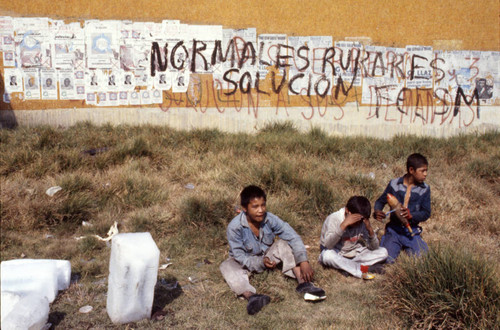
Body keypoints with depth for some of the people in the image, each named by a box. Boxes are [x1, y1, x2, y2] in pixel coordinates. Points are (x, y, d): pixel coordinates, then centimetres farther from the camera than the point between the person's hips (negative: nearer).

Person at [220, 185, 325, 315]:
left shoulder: (270, 219, -21)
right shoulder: (234, 227, -26)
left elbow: (293, 237, -25)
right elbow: (239, 256, -20)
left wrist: (303, 261, -37)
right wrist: (260, 262, -32)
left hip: (267, 256, 2)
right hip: (246, 261, -2)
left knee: (284, 244, -23)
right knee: (227, 266, -32)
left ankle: (304, 284, -32)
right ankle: (250, 296, -57)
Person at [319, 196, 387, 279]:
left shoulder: (362, 222, -11)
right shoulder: (334, 218, -22)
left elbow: (374, 247, -10)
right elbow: (328, 245, -36)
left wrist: (370, 228, -26)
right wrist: (344, 225, -41)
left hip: (353, 253, 5)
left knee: (383, 252, -11)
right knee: (327, 255, -39)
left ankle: (346, 267, -19)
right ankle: (363, 269, -28)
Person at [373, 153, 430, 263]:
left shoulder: (425, 189, -1)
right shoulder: (394, 184, -2)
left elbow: (426, 213, -3)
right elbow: (380, 201, 9)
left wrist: (411, 215, -23)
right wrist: (377, 212, -13)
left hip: (412, 232, 1)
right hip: (394, 230, -1)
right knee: (387, 259, -19)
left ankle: (407, 247, 15)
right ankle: (384, 240, 15)